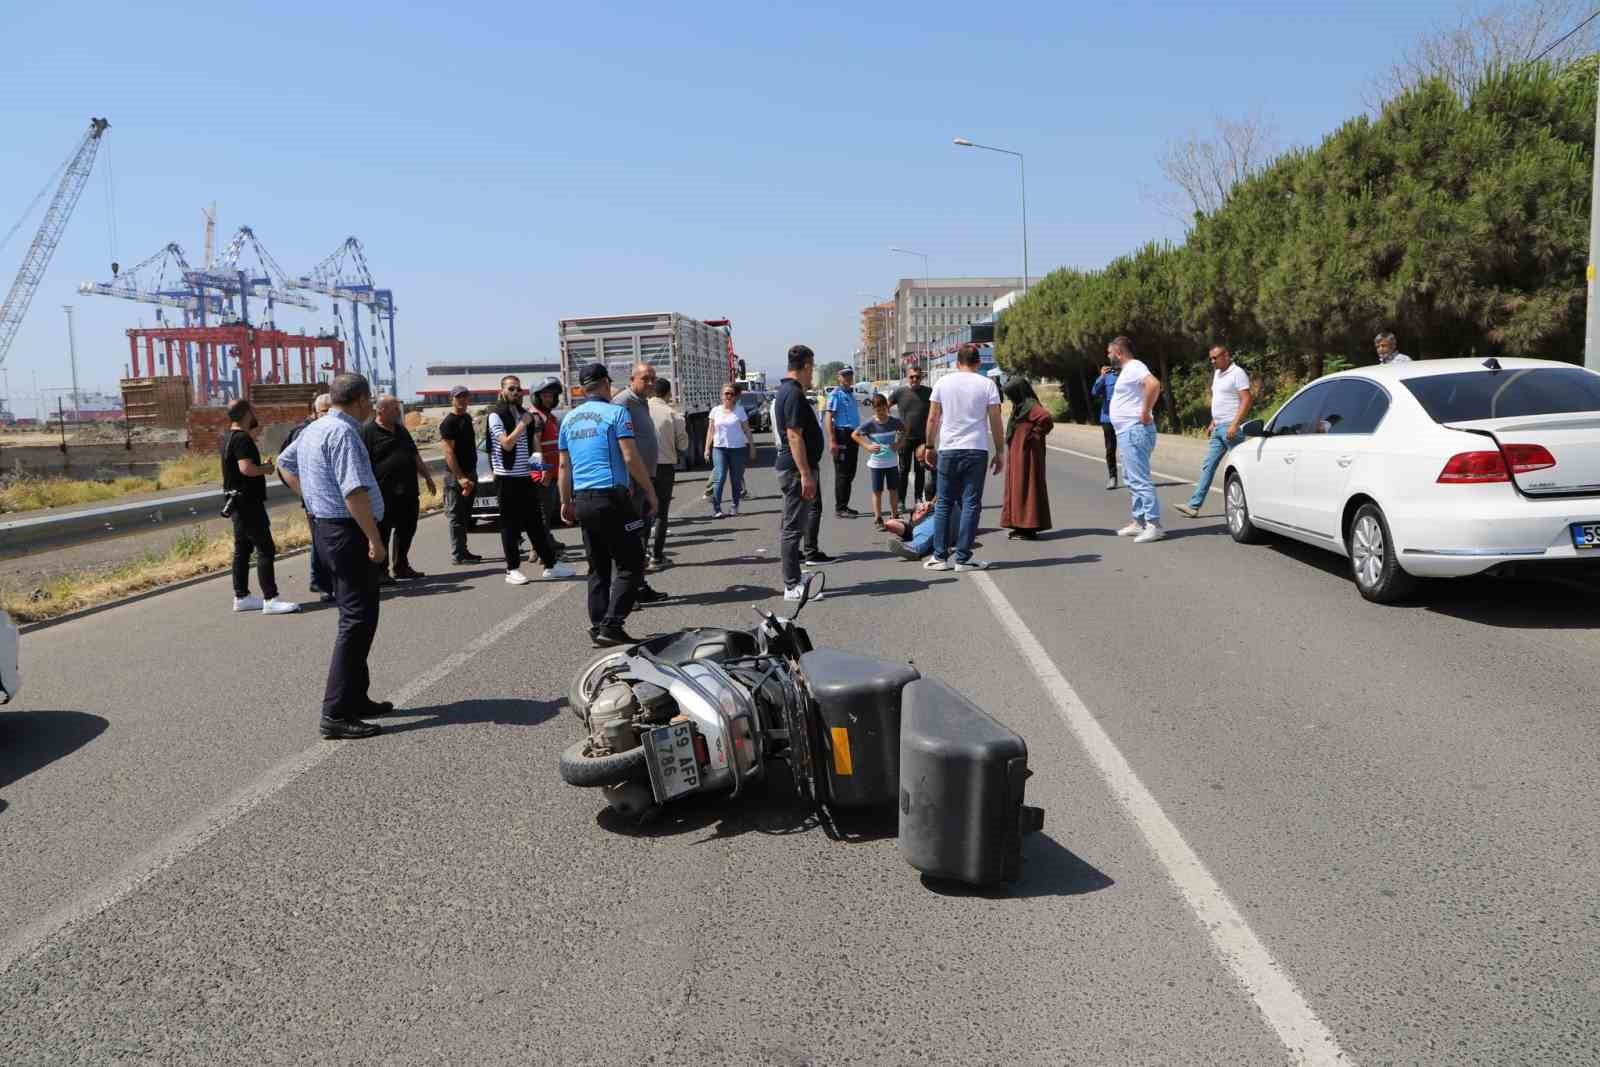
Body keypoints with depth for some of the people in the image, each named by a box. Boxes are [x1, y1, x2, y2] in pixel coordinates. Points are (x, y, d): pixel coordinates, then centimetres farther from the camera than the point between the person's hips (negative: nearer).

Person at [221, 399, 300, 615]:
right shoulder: (242, 439, -17)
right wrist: (266, 468, -12)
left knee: (242, 549, 13)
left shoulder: (229, 438, 13)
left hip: (237, 501, 11)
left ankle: (241, 597, 19)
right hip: (247, 501, -11)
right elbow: (246, 468, -30)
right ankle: (270, 600, -12)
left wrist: (253, 435, 24)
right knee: (266, 549, -10)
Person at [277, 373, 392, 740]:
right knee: (358, 619, -9)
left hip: (325, 526, 11)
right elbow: (354, 491, -25)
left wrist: (311, 499, 23)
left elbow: (285, 463, 29)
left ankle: (356, 698, 27)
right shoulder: (343, 433, -18)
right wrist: (375, 540, -22)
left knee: (355, 615, 18)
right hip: (348, 531, -11)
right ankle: (336, 713, -9)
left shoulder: (314, 429, 13)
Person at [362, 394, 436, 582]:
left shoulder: (401, 430, 17)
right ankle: (380, 572, 6)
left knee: (406, 531, 13)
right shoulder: (368, 432, -8)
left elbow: (415, 457, 24)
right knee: (382, 533, -1)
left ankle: (401, 567, 26)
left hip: (408, 493, 8)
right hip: (385, 494, -8)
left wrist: (427, 477, 22)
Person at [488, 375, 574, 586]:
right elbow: (507, 444, -17)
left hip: (525, 475, 7)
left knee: (535, 522, 10)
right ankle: (512, 569, 6)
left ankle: (550, 565, 13)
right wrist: (524, 424, -14)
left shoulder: (523, 413, 15)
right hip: (507, 477, -7)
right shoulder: (496, 415, -6)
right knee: (510, 524, -1)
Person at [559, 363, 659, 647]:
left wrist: (566, 502, 24)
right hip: (612, 496, -7)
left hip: (582, 501, 7)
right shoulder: (616, 413, -5)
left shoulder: (569, 419, 14)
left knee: (598, 568, 13)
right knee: (630, 564, -2)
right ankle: (612, 625, -10)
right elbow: (631, 458, -12)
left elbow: (564, 465, 17)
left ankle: (598, 629, 12)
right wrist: (650, 491, -5)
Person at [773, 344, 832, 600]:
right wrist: (806, 475, -25)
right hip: (797, 469, -11)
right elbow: (794, 436, -24)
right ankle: (792, 586, -2)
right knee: (794, 526, -6)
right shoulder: (794, 394, -18)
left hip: (791, 467, 11)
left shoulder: (785, 391, 15)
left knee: (792, 524, 17)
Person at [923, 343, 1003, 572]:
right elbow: (995, 422, -2)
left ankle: (940, 557, 9)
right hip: (976, 450, -2)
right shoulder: (986, 384, 0)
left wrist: (929, 446, 15)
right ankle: (963, 558, 0)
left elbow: (932, 419, 4)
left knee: (944, 504, 10)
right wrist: (999, 452, 6)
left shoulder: (943, 383, 4)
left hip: (948, 450, 2)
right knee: (970, 504, 2)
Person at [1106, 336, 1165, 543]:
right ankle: (1139, 522, 21)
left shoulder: (1134, 367, -14)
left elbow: (1154, 384, -32)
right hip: (1127, 432, 11)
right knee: (1133, 479, 15)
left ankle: (1154, 525, -13)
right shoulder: (1127, 370, 18)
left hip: (1134, 431, -11)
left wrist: (1146, 412, -25)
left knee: (1139, 479, -13)